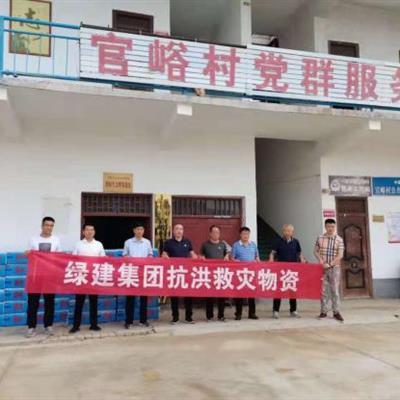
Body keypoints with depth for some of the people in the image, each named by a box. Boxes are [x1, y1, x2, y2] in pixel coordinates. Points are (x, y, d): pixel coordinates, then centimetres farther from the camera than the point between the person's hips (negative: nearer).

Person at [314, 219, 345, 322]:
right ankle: (324, 311, 13)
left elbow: (340, 255, -9)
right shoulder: (320, 238, 2)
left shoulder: (339, 239, -4)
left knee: (335, 290, 1)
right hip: (322, 268, 1)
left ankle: (336, 312, 9)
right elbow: (315, 251, 8)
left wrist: (330, 264, -16)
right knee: (323, 290, 5)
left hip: (334, 268, -1)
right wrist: (320, 259, -9)